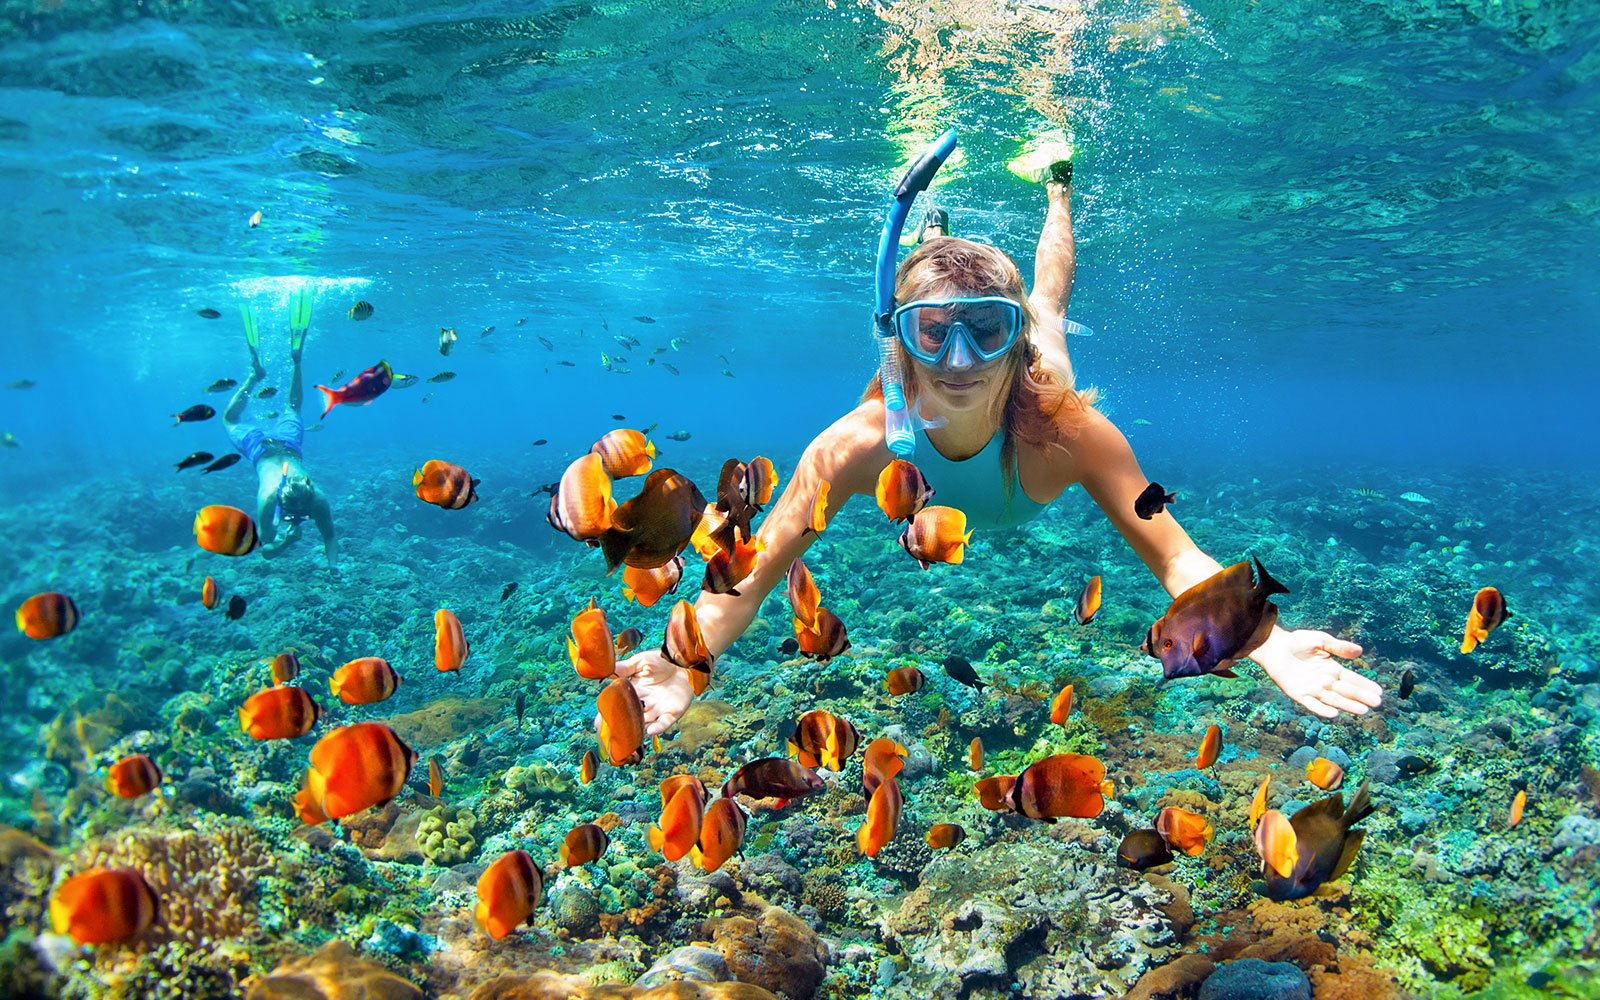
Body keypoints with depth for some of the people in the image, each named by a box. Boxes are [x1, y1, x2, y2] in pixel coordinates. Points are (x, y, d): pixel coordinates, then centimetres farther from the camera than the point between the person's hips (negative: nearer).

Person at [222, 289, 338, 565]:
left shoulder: (318, 501, -37)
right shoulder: (269, 498, -41)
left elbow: (330, 539, -24)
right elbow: (266, 550, -31)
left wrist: (333, 568, -40)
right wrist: (286, 541, -49)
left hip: (288, 446, 1)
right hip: (261, 448, -1)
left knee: (293, 410, 32)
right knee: (230, 420, 30)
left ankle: (296, 356, 37)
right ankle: (256, 373, 30)